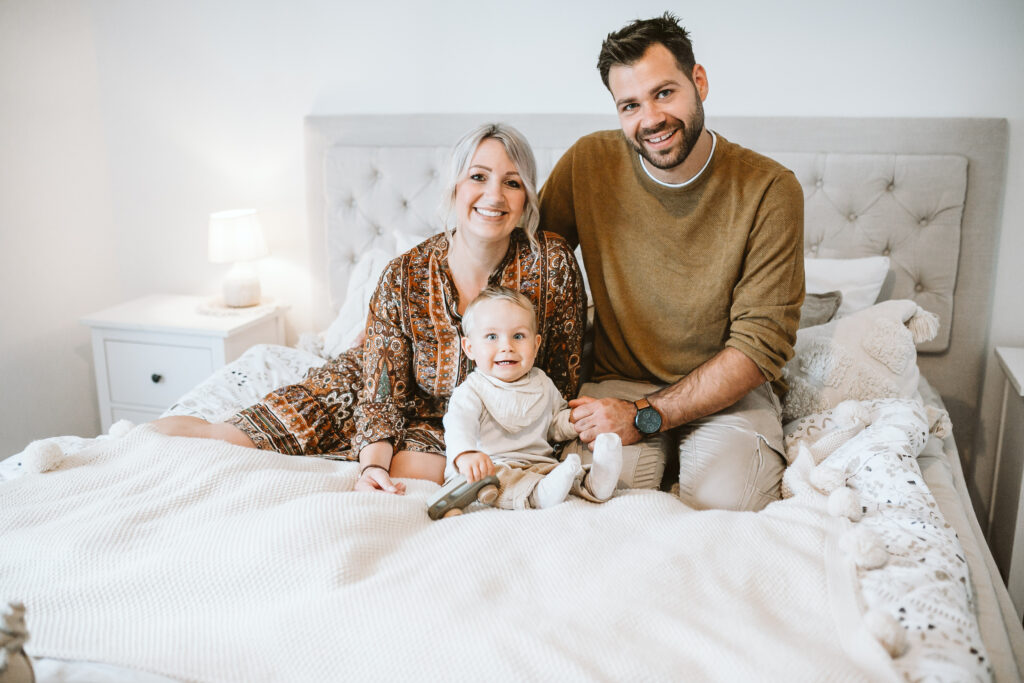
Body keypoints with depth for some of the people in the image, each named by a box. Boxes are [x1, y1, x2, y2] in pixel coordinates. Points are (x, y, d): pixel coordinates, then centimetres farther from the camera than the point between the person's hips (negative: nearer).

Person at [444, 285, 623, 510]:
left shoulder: (542, 384, 13)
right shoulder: (471, 391, -4)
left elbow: (556, 424, 26)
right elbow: (458, 425, -23)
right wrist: (465, 454, -45)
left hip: (538, 464, 5)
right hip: (492, 466, -5)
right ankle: (538, 493, -54)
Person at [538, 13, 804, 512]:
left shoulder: (770, 190, -12)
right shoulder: (589, 162, -5)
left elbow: (761, 345, -14)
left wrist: (645, 415, -20)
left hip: (728, 392, 0)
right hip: (619, 385, 1)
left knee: (727, 507, -25)